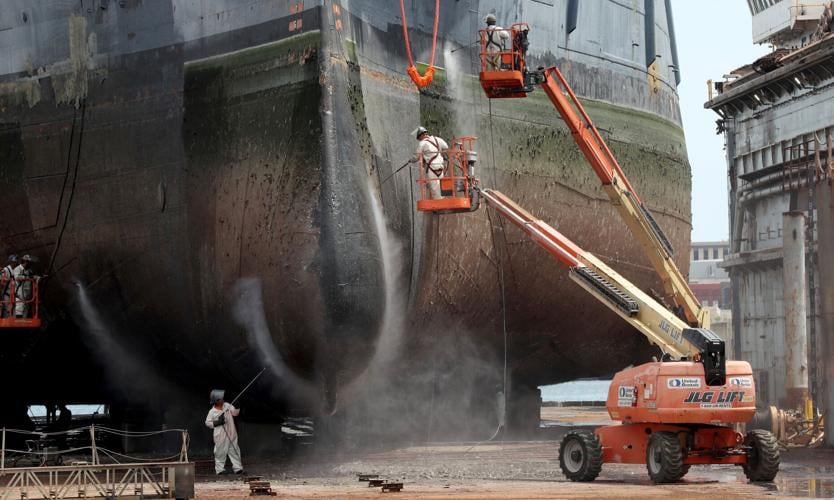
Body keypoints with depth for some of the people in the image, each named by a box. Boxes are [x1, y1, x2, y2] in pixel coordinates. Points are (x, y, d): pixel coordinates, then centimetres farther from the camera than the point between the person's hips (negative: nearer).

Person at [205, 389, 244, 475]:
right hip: (221, 436, -4)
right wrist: (218, 422, -16)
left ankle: (238, 468, 7)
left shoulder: (227, 405, 3)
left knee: (234, 450, 5)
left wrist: (239, 408, -15)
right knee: (220, 452, 1)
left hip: (231, 434, 4)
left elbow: (235, 413, 6)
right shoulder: (212, 412, -8)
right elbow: (207, 423, -3)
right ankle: (220, 469, 8)